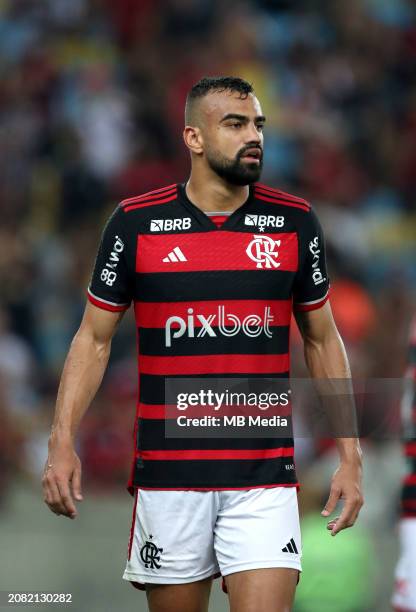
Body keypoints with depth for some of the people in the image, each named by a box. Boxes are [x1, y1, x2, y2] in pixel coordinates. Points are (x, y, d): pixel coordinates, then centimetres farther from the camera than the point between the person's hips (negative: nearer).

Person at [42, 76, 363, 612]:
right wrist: (62, 441, -6)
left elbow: (322, 340, 11)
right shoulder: (136, 222, 0)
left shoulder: (295, 221, 3)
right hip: (167, 474, 0)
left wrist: (349, 457, 6)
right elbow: (94, 338, 5)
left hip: (265, 477, 0)